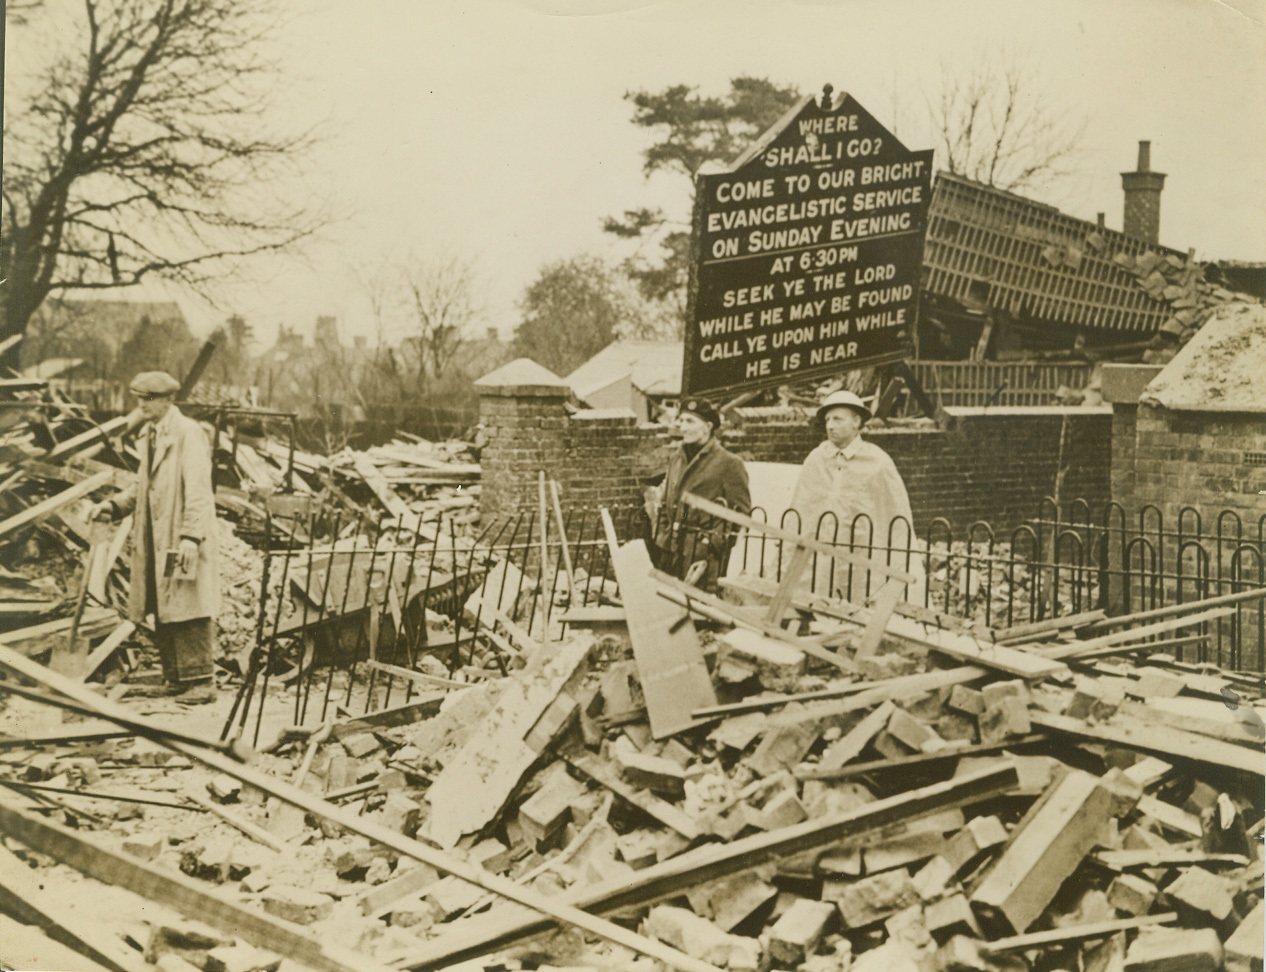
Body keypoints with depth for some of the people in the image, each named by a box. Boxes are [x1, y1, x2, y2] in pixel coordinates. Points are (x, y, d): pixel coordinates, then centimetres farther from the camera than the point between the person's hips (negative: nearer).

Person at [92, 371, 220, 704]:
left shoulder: (188, 433, -11)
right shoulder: (150, 434, 16)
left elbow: (198, 489, -17)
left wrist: (191, 536, -24)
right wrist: (115, 505, 8)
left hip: (181, 541, -9)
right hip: (154, 539, 9)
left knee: (188, 611, -6)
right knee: (162, 613, 11)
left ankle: (200, 681, -1)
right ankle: (175, 678, 19)